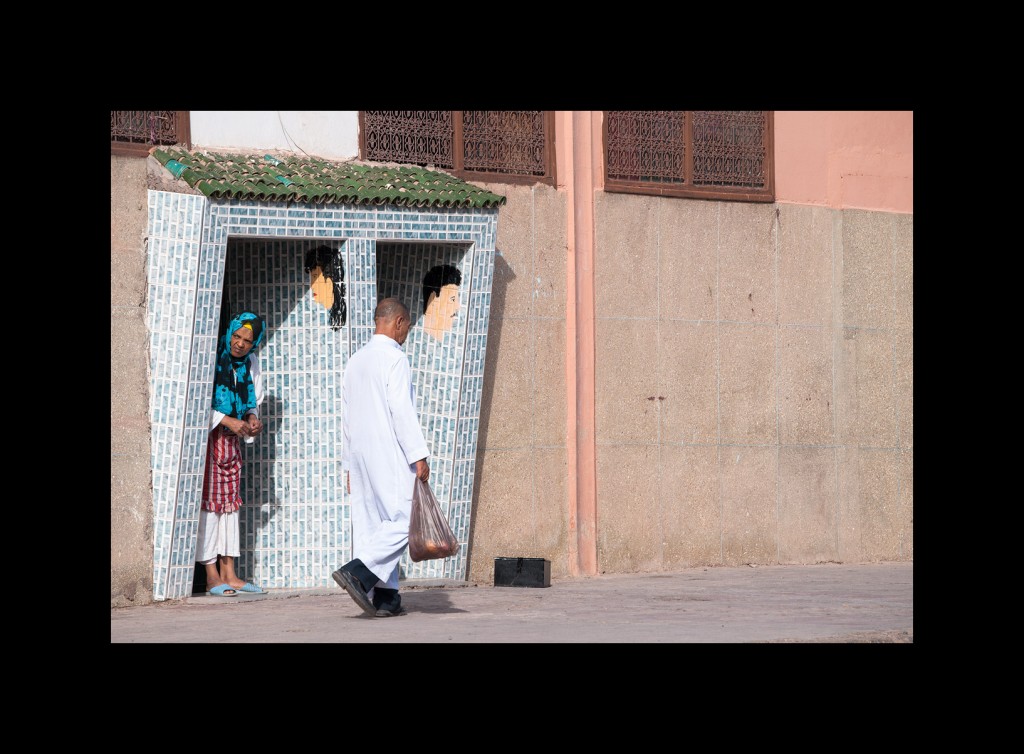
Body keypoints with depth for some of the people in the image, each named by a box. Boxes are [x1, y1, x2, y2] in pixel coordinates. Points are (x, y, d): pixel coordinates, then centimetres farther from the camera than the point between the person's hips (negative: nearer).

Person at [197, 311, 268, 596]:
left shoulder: (250, 362, 8)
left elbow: (254, 399, 20)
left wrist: (251, 418, -1)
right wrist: (226, 420, -21)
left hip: (231, 439, 7)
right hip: (205, 435, -7)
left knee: (230, 501, 7)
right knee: (208, 502, -9)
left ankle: (229, 574, 9)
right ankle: (211, 576, -10)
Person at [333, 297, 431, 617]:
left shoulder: (356, 360, 16)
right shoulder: (394, 358, -9)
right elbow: (402, 411, -17)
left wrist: (350, 465, 22)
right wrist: (419, 455, -16)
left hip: (361, 458, 9)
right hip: (390, 456, -9)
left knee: (369, 524, 5)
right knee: (403, 520, -8)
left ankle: (384, 597, 3)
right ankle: (358, 572, -23)